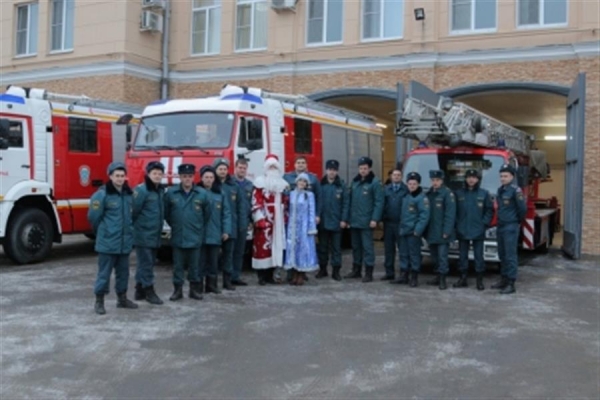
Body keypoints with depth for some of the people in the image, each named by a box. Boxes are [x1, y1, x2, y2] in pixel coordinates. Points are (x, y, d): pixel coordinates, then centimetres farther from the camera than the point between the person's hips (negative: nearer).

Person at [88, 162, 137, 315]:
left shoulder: (128, 194, 7)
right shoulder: (102, 194, -12)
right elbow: (93, 217, -8)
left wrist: (129, 231, 13)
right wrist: (103, 232, 4)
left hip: (125, 242, 6)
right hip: (107, 242, -6)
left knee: (123, 272, 15)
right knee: (104, 272, 0)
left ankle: (122, 298, 28)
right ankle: (99, 301, 10)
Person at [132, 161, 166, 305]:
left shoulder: (161, 190, 11)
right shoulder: (141, 190, -14)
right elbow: (133, 211, -15)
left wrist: (160, 229, 15)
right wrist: (135, 228, -8)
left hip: (155, 235, 8)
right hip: (143, 235, -8)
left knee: (147, 263, 14)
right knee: (146, 264, -2)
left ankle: (140, 291, 23)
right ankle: (149, 291, 5)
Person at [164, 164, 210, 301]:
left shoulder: (202, 194, -4)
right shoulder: (171, 193, -5)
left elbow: (207, 214, 7)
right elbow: (166, 213, 7)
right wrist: (174, 225, 13)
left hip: (195, 237, 0)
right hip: (177, 236, 0)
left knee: (194, 265, 9)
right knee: (178, 265, 7)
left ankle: (194, 289, 22)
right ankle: (178, 289, 17)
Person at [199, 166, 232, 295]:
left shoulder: (220, 193, 6)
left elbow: (226, 213, 4)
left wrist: (226, 230, -3)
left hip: (215, 234, 3)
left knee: (213, 260, 10)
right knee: (200, 260, 1)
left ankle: (212, 284, 19)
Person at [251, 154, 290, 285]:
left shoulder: (283, 183, 15)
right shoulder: (260, 182, -4)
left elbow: (286, 202, 20)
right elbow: (256, 202, -10)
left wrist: (285, 217, 15)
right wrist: (259, 219, -17)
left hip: (278, 220, 6)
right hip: (265, 220, -6)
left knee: (276, 245, 7)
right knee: (262, 245, -8)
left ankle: (270, 275, 16)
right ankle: (261, 276, -1)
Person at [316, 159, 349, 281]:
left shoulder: (342, 185, -1)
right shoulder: (320, 184, 3)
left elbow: (346, 203, -3)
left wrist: (343, 219, -8)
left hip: (336, 222, -1)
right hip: (322, 221, 2)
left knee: (336, 247, 5)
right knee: (322, 247, 10)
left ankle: (336, 270, 11)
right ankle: (322, 269, 21)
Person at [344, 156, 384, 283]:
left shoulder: (375, 182, -7)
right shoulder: (355, 181, 13)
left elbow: (379, 202, -11)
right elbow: (350, 200, 14)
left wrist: (375, 219, -17)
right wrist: (348, 217, 10)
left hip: (366, 221, -6)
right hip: (354, 220, 6)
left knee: (367, 246, -3)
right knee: (355, 246, 14)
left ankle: (369, 272, 3)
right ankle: (356, 270, 24)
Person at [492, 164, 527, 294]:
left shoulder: (515, 190, -13)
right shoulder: (500, 190, 12)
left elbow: (522, 208, -13)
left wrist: (518, 221, 0)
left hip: (511, 227, -8)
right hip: (501, 226, 8)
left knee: (510, 255, -7)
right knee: (502, 254, 14)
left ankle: (511, 284, -4)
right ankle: (504, 280, 23)